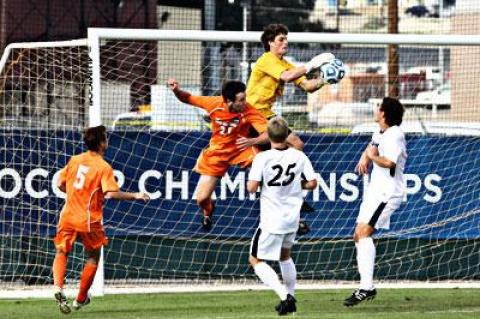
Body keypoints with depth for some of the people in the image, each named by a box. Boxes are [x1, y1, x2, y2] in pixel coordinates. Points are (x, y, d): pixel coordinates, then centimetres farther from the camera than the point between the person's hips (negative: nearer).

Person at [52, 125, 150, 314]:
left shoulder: (74, 160, 4)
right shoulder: (104, 167, -11)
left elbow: (60, 185, 9)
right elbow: (111, 193, -22)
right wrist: (135, 196, -13)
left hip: (68, 216, 3)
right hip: (89, 220, -3)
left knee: (61, 253, 12)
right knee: (93, 257, 17)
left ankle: (58, 287, -16)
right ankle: (80, 299, 21)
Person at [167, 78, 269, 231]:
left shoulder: (249, 111, -27)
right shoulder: (214, 104, -21)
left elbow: (269, 134, -34)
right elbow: (188, 99, -5)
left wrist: (252, 141, -54)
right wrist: (177, 91, -26)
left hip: (240, 149, -1)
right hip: (216, 153, 1)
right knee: (201, 199, -2)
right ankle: (208, 211, 38)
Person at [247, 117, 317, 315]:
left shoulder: (263, 158, -15)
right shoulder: (299, 156, -3)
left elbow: (252, 187, -19)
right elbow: (312, 183, -1)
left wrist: (251, 182, 4)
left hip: (272, 220, -5)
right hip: (292, 217, 5)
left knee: (256, 260, 3)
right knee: (285, 256, 28)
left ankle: (284, 295, -14)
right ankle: (290, 298, 29)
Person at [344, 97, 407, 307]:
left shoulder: (394, 135, -17)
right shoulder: (380, 133, 13)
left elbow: (389, 162, -31)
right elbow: (371, 147, 36)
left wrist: (372, 156, -13)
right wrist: (364, 157, 15)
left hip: (387, 193, -11)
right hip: (375, 191, 11)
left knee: (363, 232, -22)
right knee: (359, 236, 11)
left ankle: (366, 287, -30)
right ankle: (367, 286, 16)